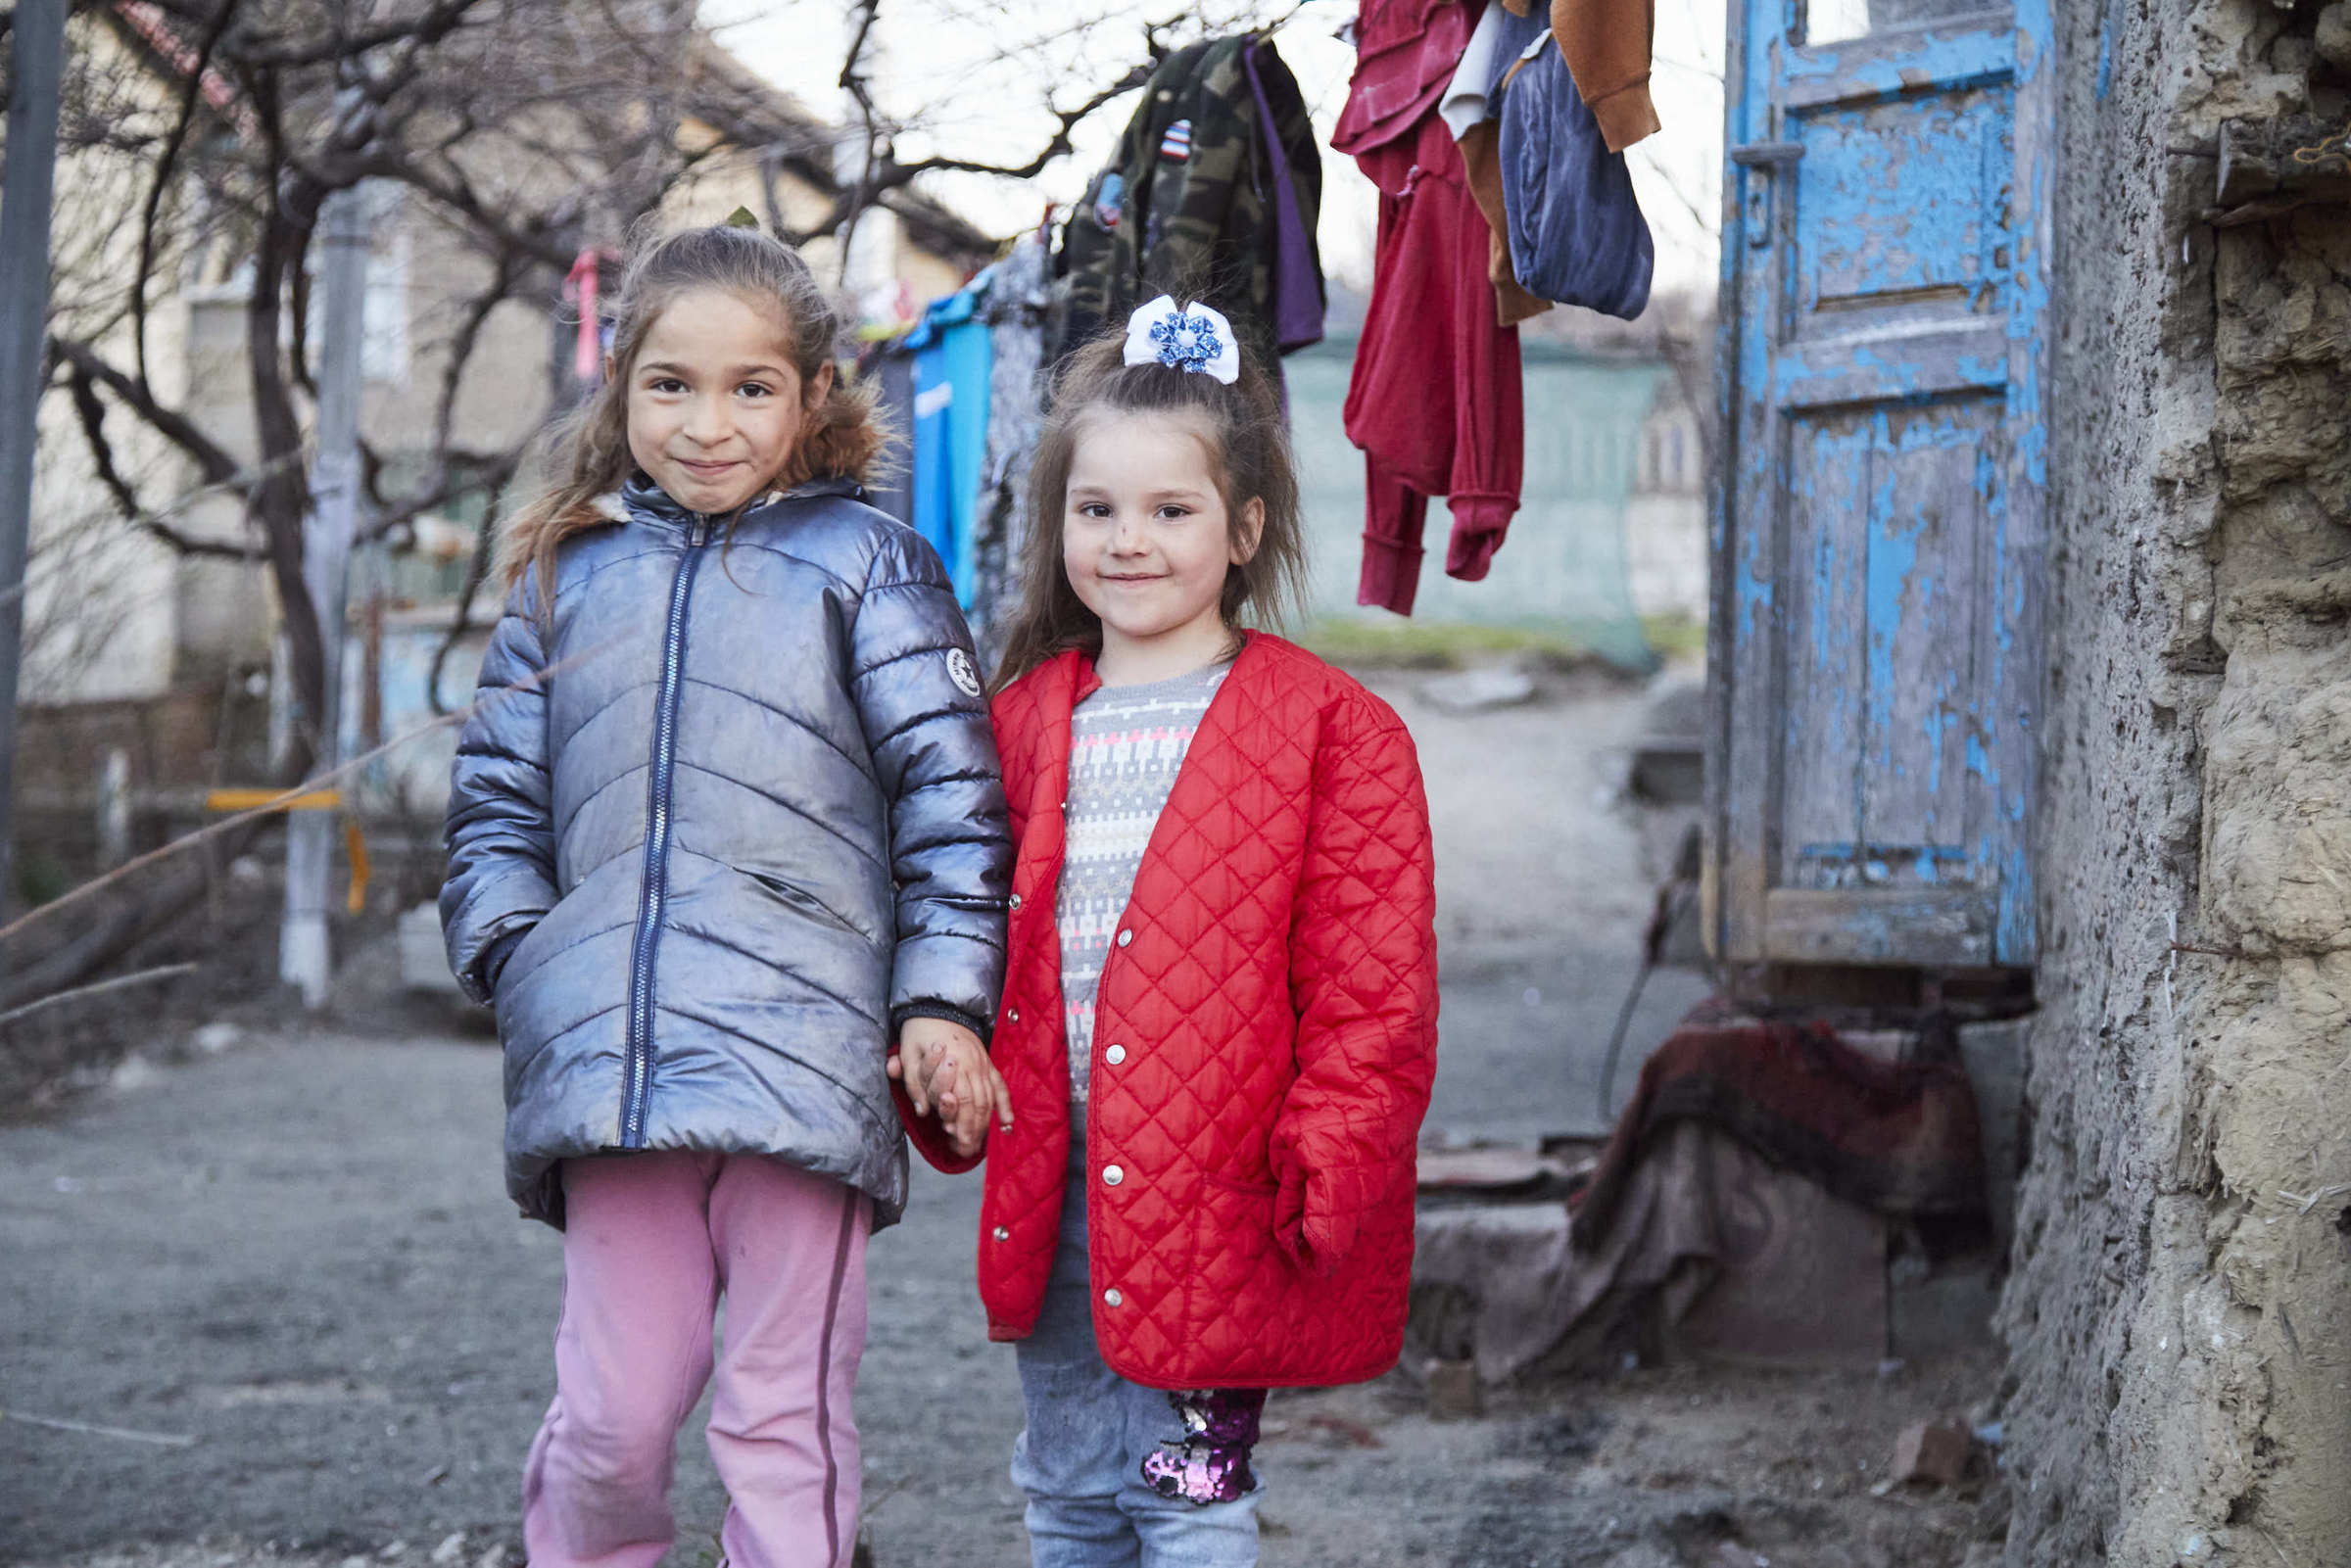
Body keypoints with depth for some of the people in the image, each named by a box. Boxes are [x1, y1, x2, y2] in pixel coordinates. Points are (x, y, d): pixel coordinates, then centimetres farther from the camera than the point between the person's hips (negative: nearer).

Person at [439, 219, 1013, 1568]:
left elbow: (951, 789, 2)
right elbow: (496, 798, 21)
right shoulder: (569, 573, 17)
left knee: (785, 1425, 1)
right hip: (611, 1071, 3)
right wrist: (521, 955, 4)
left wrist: (943, 1000, -5)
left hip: (804, 1064, -3)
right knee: (611, 1419, 3)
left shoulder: (864, 564, 6)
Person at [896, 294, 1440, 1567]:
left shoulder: (1329, 731, -4)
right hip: (1054, 1196, 5)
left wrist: (1322, 1169, -13)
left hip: (1214, 1196, -5)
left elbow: (1372, 986, -7)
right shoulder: (1028, 720, 11)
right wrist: (949, 1098, 8)